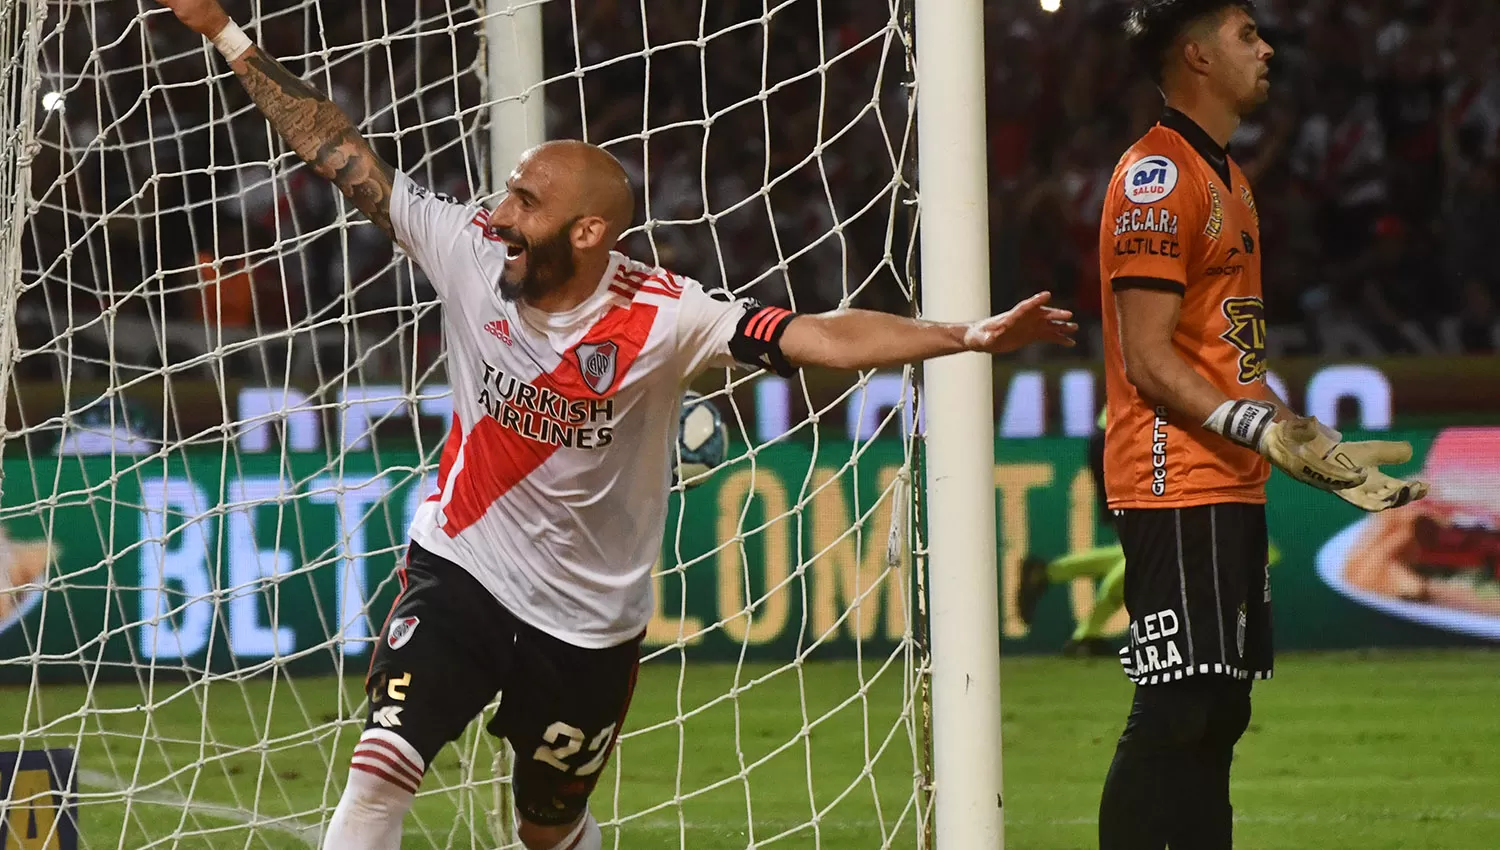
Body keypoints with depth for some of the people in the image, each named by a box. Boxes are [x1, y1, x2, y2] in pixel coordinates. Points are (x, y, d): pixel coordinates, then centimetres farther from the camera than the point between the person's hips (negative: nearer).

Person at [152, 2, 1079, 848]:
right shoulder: (471, 252, -12)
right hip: (459, 571, 1)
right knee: (380, 772, -18)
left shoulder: (660, 317, -20)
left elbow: (821, 337, -27)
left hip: (587, 619, -1)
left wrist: (971, 336, -39)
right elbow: (340, 154, -7)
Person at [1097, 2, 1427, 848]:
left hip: (1231, 490, 10)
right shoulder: (1158, 176, -12)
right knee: (1178, 711, -14)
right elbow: (1149, 362, -18)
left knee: (1219, 712, 10)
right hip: (1175, 487, -10)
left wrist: (1323, 449, 18)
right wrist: (1263, 429, -25)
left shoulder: (1227, 177, 20)